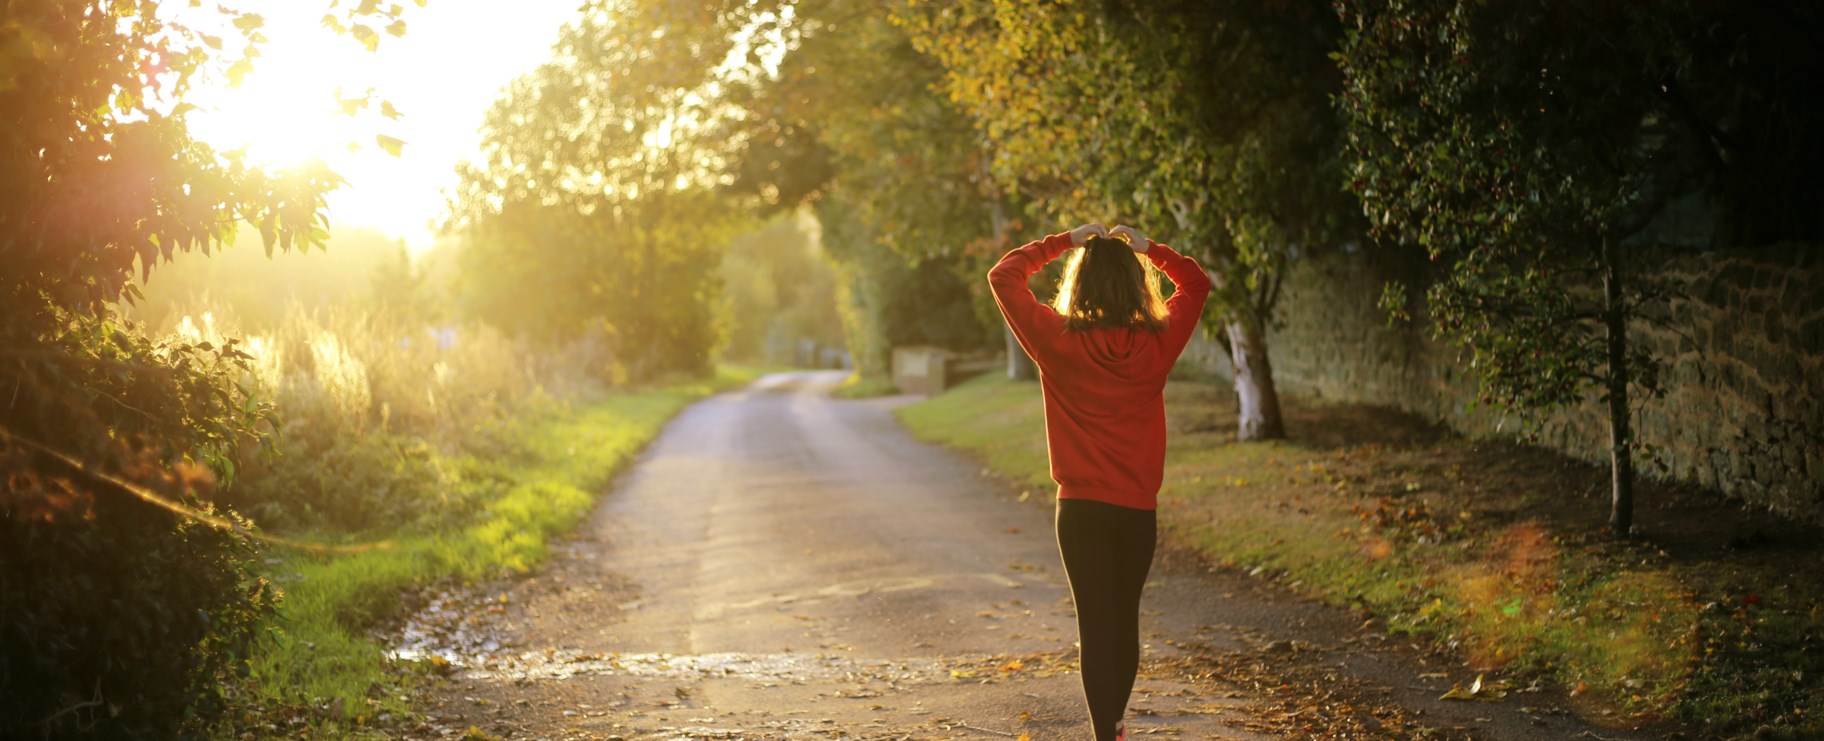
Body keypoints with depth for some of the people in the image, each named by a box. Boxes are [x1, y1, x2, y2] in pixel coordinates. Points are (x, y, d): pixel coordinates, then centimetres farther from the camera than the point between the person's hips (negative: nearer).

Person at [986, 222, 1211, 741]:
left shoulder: (1059, 340, -10)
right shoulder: (1157, 343, -4)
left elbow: (1003, 276, 2)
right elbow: (1196, 284, 14)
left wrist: (1063, 241, 5)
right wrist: (1147, 247, 11)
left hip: (1082, 508, -2)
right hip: (1139, 509, 3)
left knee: (1096, 626, -1)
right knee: (1126, 620, 17)